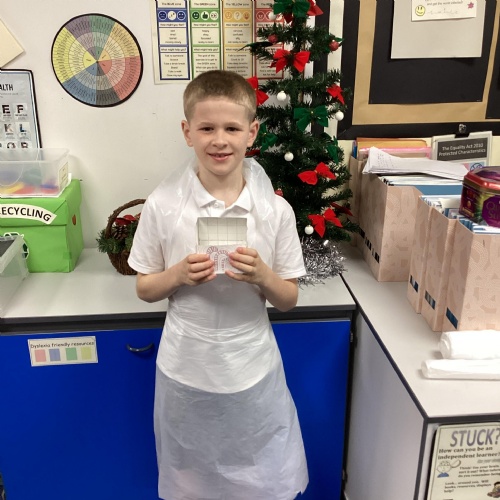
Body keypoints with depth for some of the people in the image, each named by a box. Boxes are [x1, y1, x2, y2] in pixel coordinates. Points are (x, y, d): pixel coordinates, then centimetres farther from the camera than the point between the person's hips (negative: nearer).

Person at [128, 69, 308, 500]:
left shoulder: (275, 209, -11)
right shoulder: (163, 204, -11)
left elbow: (289, 299, -2)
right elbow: (144, 289, -1)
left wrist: (261, 275, -22)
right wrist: (179, 275, -20)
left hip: (253, 369, 0)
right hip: (185, 368, 0)